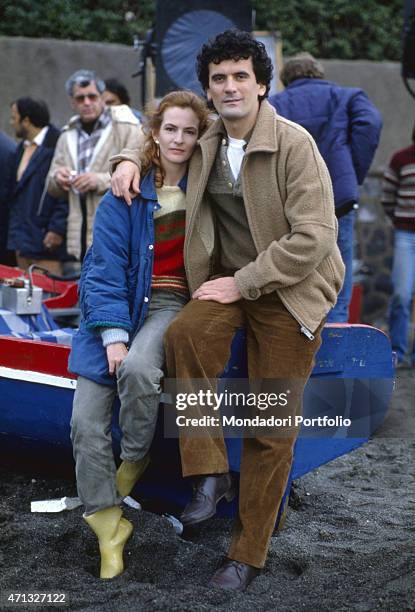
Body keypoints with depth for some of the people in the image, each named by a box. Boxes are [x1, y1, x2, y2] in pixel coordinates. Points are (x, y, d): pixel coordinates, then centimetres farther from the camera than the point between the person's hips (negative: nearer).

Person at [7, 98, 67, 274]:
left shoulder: (56, 145, -11)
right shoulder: (22, 147, 18)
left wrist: (57, 229, -18)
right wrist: (14, 230, 17)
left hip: (45, 239, -9)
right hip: (22, 238, 9)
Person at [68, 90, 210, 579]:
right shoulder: (127, 195, -2)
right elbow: (106, 270, -5)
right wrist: (113, 333, -18)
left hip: (172, 305, -1)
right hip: (119, 306, 1)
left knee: (137, 366, -34)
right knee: (85, 421, -10)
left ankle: (134, 460, -6)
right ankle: (108, 529, 4)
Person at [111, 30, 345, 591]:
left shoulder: (293, 143, -15)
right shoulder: (205, 141, 4)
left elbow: (314, 237, -20)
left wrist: (242, 282, -19)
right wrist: (130, 158, 6)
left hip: (287, 290, -4)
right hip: (230, 280, 4)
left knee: (272, 430, -1)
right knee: (184, 334, -32)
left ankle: (248, 556, 12)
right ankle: (210, 474, -20)